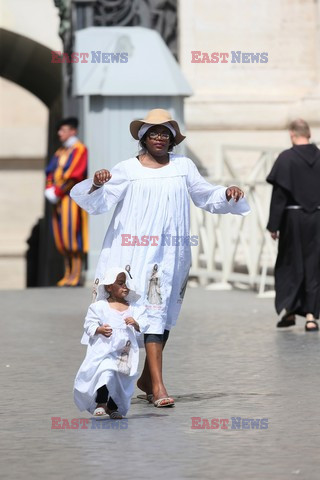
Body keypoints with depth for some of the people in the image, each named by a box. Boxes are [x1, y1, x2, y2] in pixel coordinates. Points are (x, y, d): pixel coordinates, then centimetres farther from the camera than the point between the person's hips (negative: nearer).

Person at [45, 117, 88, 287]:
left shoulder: (79, 150, -6)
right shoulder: (59, 153, 20)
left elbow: (74, 174, -15)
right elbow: (50, 172, 14)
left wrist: (57, 192, -15)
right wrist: (49, 190, -5)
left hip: (72, 197, -8)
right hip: (59, 199, 8)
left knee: (72, 235, -12)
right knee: (61, 238, 5)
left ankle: (76, 276, -13)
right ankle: (68, 275, 8)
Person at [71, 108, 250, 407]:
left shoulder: (183, 167, 9)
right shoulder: (126, 170, 0)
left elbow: (205, 196, 20)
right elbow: (98, 203, -3)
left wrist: (227, 194, 3)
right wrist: (97, 184, -22)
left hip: (171, 252, 4)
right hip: (137, 250, -4)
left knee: (164, 313, 7)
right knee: (152, 311, -12)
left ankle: (147, 377, 23)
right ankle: (157, 384, -15)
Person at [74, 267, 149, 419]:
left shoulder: (133, 308, 9)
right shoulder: (99, 307, 1)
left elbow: (143, 325, 5)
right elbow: (89, 324, 0)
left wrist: (136, 324, -16)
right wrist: (99, 329, -18)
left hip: (125, 352, 4)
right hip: (104, 350, -4)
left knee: (123, 380, 5)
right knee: (106, 372, -25)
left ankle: (113, 407, 24)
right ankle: (101, 403, -11)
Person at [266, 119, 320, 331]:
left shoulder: (286, 158, -9)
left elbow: (279, 194, -11)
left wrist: (273, 225, -8)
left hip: (293, 218, -2)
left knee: (289, 264, 11)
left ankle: (290, 310, 9)